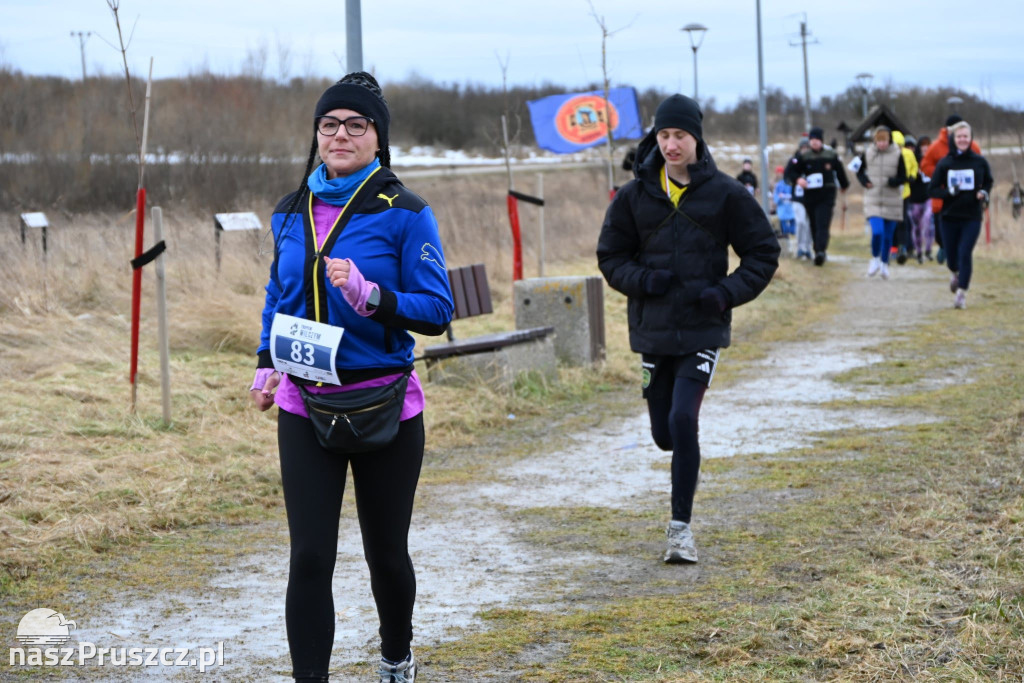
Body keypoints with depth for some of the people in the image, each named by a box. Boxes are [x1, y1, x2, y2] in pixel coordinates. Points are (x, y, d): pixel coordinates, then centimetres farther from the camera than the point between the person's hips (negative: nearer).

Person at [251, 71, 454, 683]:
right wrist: (266, 365, 7)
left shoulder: (404, 213, -9)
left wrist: (369, 295, -28)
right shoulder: (292, 213, 6)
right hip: (305, 405, 3)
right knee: (309, 556, -6)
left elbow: (437, 310, -12)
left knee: (386, 552, 12)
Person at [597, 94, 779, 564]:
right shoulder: (634, 196, 2)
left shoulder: (725, 194, -3)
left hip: (703, 329, -3)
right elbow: (610, 257, 11)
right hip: (653, 330, 3)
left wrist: (727, 292, -11)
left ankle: (681, 527, -6)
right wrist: (642, 279, -10)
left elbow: (764, 253, 4)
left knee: (683, 420, -17)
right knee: (665, 434, 8)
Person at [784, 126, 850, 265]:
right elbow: (790, 171, 0)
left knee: (822, 225, -16)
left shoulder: (831, 155, 3)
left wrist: (843, 185, 32)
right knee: (814, 226, 10)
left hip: (827, 196, -2)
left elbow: (840, 171, 18)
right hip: (810, 195, 2)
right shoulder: (803, 156, 1)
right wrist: (797, 179, -21)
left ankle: (820, 252, -28)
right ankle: (819, 251, 24)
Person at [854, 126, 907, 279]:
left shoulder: (897, 155, -4)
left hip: (892, 202, 0)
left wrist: (892, 181, -22)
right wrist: (865, 181, -7)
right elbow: (860, 172, 13)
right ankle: (875, 258, 10)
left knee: (888, 235, 9)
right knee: (877, 231, -16)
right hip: (873, 201, 0)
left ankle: (884, 264, 28)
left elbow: (902, 177, -2)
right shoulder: (867, 154, 0)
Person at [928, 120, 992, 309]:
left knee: (965, 254, -12)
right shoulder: (944, 163, -2)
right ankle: (956, 274, 46)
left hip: (972, 217, -1)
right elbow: (933, 189, -1)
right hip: (949, 216, 1)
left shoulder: (980, 162, -1)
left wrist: (984, 193, -5)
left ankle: (961, 293, -5)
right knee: (951, 256, 10)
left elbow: (988, 182, 16)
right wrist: (950, 192, -18)